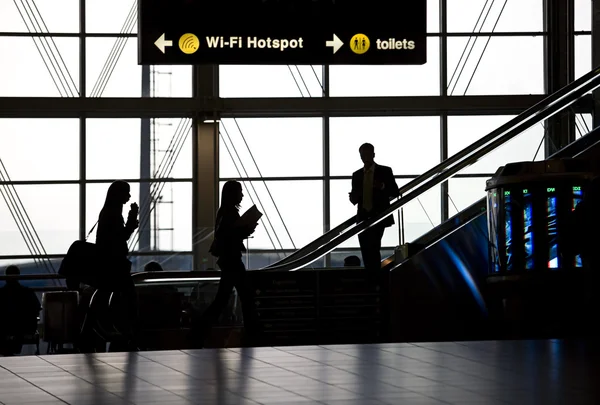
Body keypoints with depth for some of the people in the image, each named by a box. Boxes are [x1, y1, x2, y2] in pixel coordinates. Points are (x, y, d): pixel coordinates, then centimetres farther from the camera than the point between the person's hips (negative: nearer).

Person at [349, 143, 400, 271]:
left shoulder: (385, 171, 2)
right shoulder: (357, 175, 12)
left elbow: (395, 192, 0)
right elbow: (354, 197, 15)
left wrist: (382, 186, -19)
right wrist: (354, 198, -9)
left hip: (378, 216, -4)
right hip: (363, 217, 4)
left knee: (373, 248, -16)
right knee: (366, 251, 1)